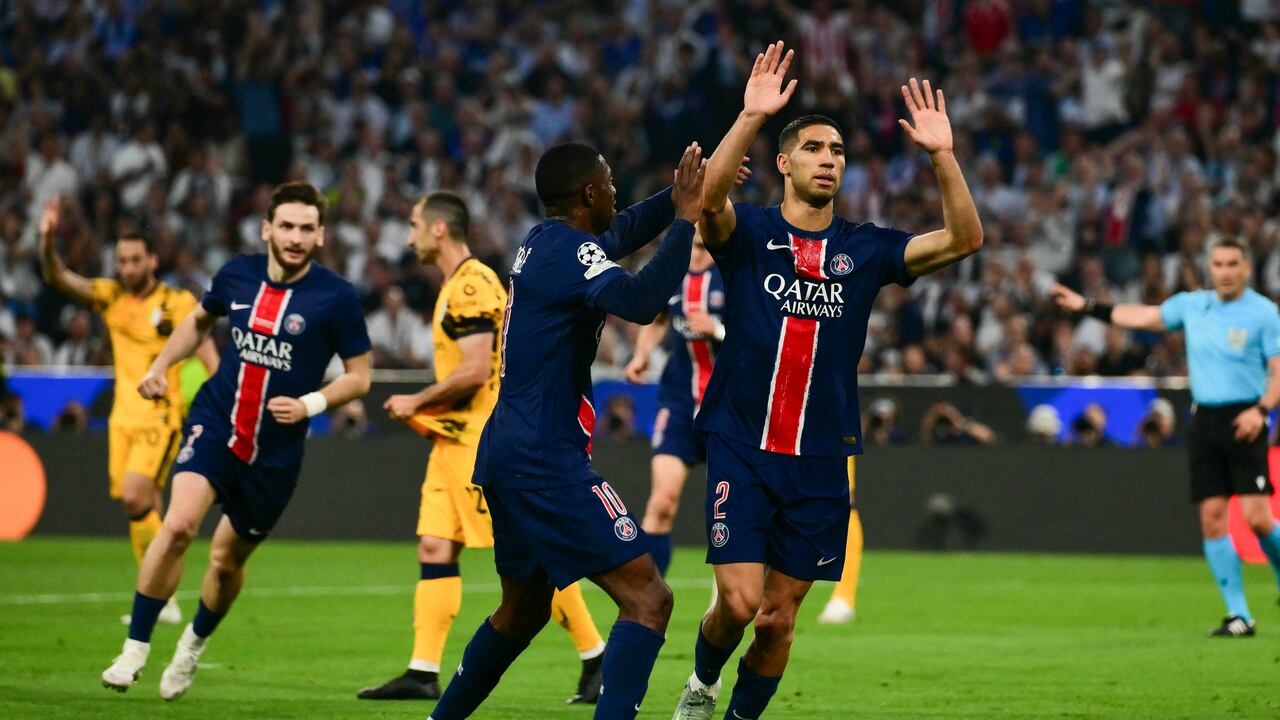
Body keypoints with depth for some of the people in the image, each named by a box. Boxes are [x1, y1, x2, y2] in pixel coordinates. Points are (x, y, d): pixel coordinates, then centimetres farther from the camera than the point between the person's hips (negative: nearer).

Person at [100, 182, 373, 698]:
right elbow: (200, 320, 21)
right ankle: (135, 649, -14)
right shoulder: (237, 274, -1)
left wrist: (310, 404, -18)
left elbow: (359, 376, -3)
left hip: (276, 450, -1)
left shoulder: (336, 298, -10)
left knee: (228, 559, 11)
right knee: (179, 524, -23)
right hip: (215, 422, 1)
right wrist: (161, 365, 9)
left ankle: (194, 644, 42)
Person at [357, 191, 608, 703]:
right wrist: (427, 410, 16)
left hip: (482, 442, -10)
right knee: (435, 549, 4)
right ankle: (423, 672, 3)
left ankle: (596, 657, -2)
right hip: (456, 441, 10)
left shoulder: (472, 285, -15)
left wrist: (416, 403, -11)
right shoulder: (455, 287, 18)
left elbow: (475, 371, -22)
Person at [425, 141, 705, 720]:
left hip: (506, 455, 10)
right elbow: (639, 301, -32)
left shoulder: (540, 241, 13)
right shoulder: (571, 250, -14)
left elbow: (619, 236, 32)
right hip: (546, 461, -10)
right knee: (648, 598, -13)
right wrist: (684, 217, -25)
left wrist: (678, 198, 20)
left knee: (524, 609, 26)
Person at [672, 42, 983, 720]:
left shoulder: (865, 249, 7)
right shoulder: (747, 231, 0)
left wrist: (941, 154, -16)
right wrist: (751, 117, -35)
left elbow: (963, 239, -3)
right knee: (739, 601, -10)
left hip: (820, 461, 3)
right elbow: (709, 197, -23)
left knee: (779, 617, 6)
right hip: (741, 447, -3)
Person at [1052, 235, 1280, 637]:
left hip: (1243, 422, -5)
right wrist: (1087, 307, 20)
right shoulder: (1192, 305, 12)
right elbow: (1141, 317, 22)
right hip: (1204, 420, 5)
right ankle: (1239, 616, 2)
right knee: (1211, 517, -2)